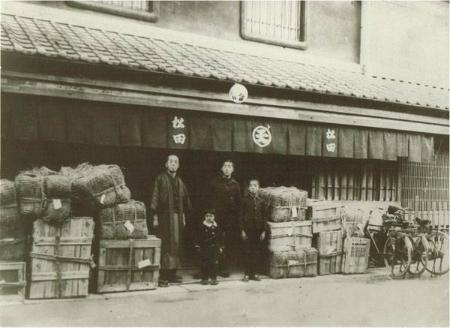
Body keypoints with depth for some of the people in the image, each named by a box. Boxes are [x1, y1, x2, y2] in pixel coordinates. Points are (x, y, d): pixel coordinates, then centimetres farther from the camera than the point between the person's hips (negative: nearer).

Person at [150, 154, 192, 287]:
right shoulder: (160, 179, 0)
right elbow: (155, 197, -4)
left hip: (177, 216, 5)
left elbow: (185, 199, 18)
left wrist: (183, 215, 12)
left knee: (176, 244, 6)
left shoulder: (179, 181, 15)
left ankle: (172, 273, 15)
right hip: (165, 216, -5)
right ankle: (163, 275, -3)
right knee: (165, 245, -7)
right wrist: (155, 216, -10)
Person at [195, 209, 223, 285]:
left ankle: (214, 279, 9)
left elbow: (219, 237, 7)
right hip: (204, 248, 0)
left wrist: (220, 247, 4)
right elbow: (199, 237, 5)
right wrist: (198, 246, 0)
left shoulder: (216, 227, 3)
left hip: (214, 248, 0)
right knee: (204, 263, 1)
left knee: (214, 263, 0)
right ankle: (204, 278, 11)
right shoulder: (202, 227, 2)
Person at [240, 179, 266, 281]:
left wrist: (263, 230, 3)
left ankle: (254, 273, 15)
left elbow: (263, 216, 7)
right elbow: (242, 215, 0)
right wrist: (242, 230, -5)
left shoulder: (261, 201, 4)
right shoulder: (245, 200, 0)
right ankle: (247, 274, 9)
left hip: (258, 229, 2)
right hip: (248, 229, -2)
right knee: (248, 252, 0)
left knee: (257, 253, 5)